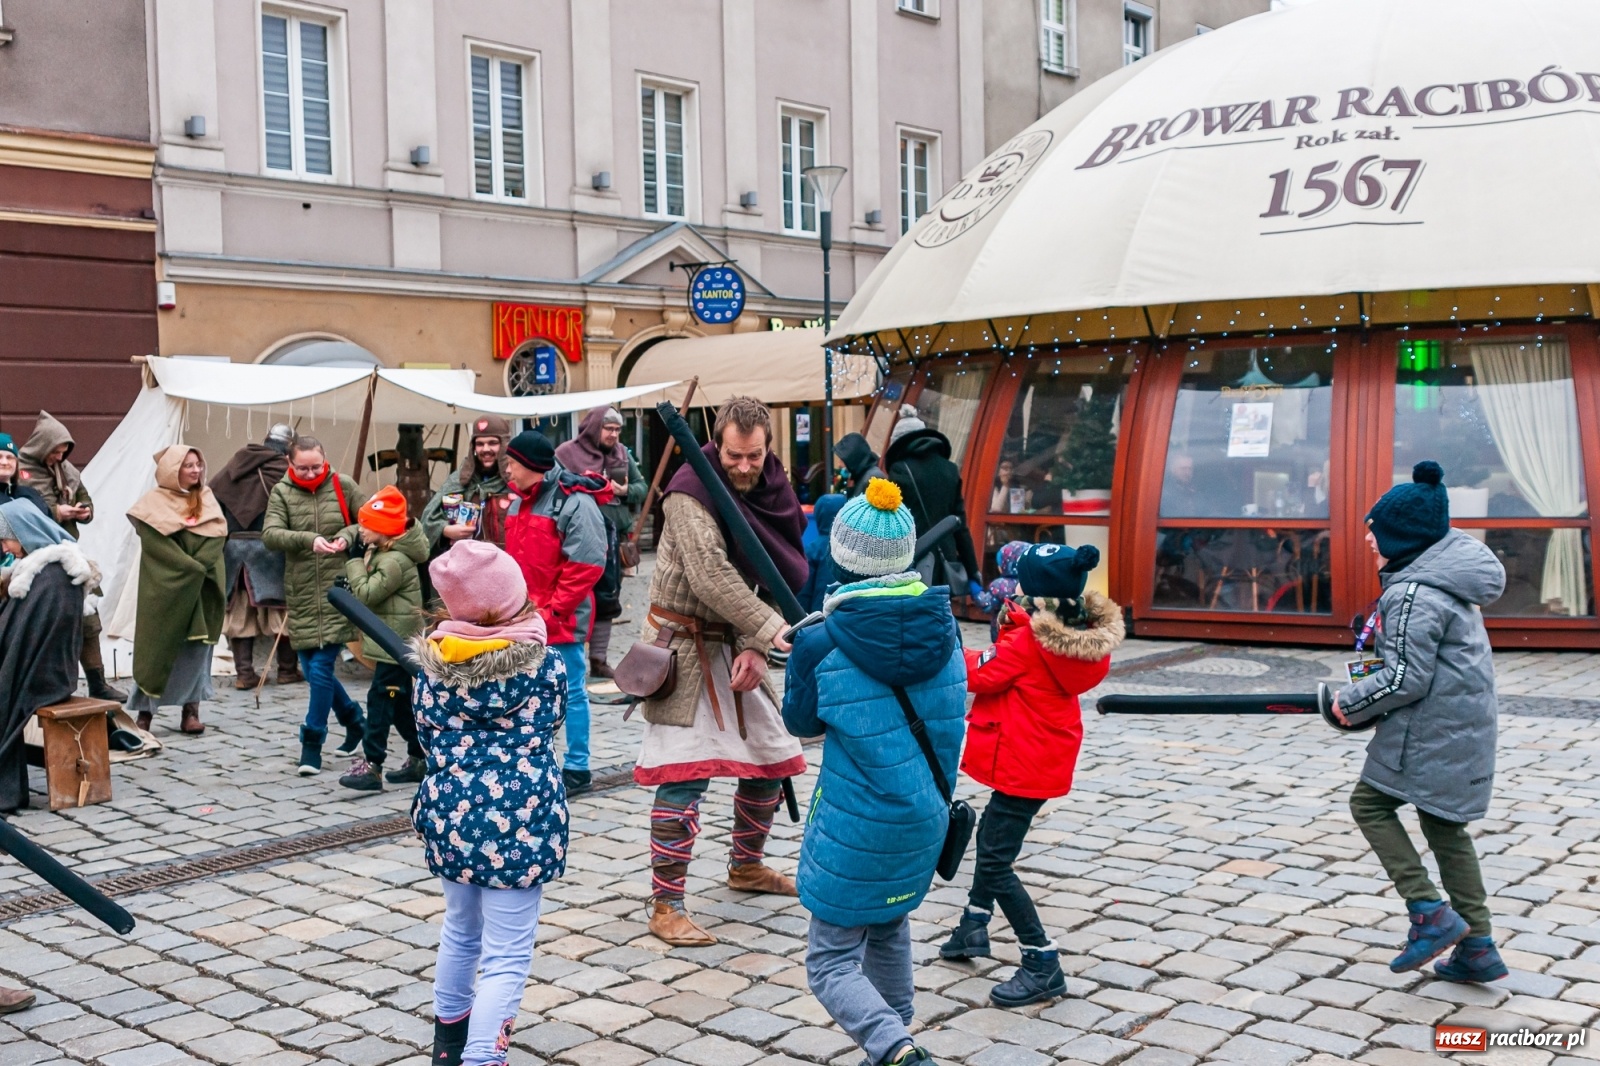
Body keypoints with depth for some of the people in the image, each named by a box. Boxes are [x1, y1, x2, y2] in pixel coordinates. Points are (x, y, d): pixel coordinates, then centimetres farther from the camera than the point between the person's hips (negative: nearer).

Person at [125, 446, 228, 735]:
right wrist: (191, 568, -16)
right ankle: (145, 711, 6)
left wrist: (199, 567, -15)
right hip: (164, 589, -3)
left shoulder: (207, 500, 11)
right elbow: (157, 543, -12)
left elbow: (218, 534, 0)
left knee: (195, 648, 0)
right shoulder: (154, 503, -2)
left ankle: (191, 710, 3)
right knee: (157, 647, -1)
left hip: (200, 591, 3)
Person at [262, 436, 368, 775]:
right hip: (301, 595, 3)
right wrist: (309, 539, -25)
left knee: (322, 668, -8)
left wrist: (348, 536, -14)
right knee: (312, 668, 9)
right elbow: (270, 535, -10)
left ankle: (312, 743, 3)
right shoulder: (281, 493, 3)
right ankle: (353, 717, 32)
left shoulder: (342, 486, 2)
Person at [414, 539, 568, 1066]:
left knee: (461, 930, 27)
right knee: (506, 958, 0)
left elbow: (427, 734, 10)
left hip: (452, 808, 5)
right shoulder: (545, 663, -6)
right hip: (519, 813, -5)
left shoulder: (434, 661, -1)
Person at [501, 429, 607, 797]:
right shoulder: (519, 500, 13)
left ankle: (577, 769, 10)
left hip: (561, 619, -8)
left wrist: (552, 610, -16)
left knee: (569, 692, 1)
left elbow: (585, 566, -18)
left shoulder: (574, 503, -14)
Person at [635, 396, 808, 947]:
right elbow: (710, 576, -28)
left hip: (735, 645, 7)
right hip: (683, 646, -7)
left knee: (772, 757, 14)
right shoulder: (691, 492, -18)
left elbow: (776, 578, -2)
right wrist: (773, 628, -31)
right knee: (685, 773, -12)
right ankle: (666, 907, -4)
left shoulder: (772, 495, 2)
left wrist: (756, 647, -15)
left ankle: (747, 866, 37)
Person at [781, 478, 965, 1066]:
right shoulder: (943, 626, -6)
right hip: (926, 819, 5)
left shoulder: (820, 646, -18)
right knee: (889, 929, 28)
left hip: (854, 828, -5)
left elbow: (800, 721, 1)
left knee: (831, 961, 5)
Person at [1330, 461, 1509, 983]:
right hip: (1464, 723, 10)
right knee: (1443, 824, 15)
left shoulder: (1416, 593, -20)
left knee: (1370, 803, 4)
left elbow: (1407, 678, -22)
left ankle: (1430, 913, -2)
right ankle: (1477, 947, 18)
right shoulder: (1448, 577, 11)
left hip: (1433, 728, -10)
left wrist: (1352, 702, -8)